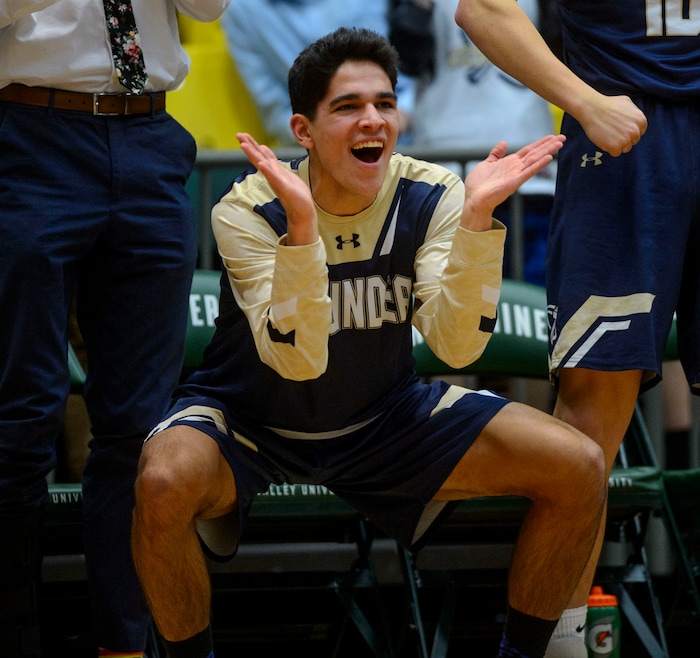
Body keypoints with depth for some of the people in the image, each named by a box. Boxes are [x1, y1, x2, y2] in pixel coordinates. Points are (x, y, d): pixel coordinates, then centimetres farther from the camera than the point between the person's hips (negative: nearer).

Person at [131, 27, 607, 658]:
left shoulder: (430, 196, -13)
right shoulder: (248, 210, -22)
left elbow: (458, 344, -23)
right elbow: (299, 360, -32)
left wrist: (477, 216, -35)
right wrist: (301, 224, -45)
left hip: (384, 417, 3)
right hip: (252, 418, -3)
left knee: (579, 469, -13)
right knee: (165, 483, -38)